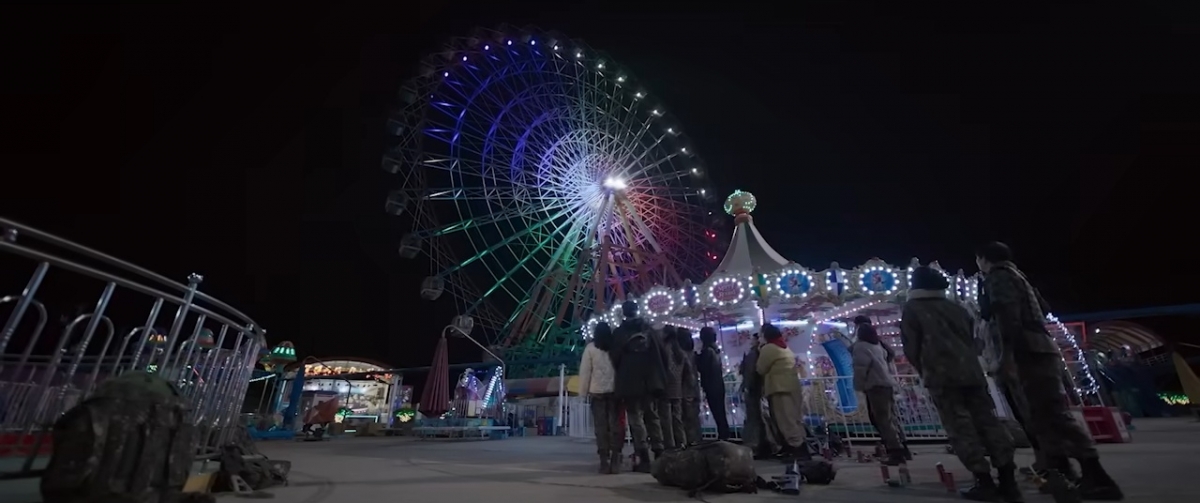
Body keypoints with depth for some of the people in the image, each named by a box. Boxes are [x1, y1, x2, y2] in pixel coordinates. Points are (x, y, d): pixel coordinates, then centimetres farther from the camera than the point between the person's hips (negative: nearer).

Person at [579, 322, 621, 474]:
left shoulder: (591, 347, 3)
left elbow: (585, 371, 0)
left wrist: (583, 391, 4)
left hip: (597, 391, -1)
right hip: (615, 390, 2)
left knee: (601, 427, 2)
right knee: (616, 425, 5)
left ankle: (604, 461, 0)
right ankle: (615, 461, 2)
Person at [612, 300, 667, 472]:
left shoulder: (619, 332, -3)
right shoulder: (647, 329, 6)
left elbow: (615, 357, -2)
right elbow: (656, 355, 4)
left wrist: (620, 374, 13)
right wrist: (659, 377, 5)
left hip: (630, 381, -3)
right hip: (649, 380, 4)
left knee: (636, 418, 0)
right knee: (652, 415, 14)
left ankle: (644, 459, -4)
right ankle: (659, 453, 11)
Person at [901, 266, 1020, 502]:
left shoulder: (912, 309, 1)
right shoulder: (956, 308, 19)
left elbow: (911, 346, -1)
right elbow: (971, 338, 22)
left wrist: (924, 371, 13)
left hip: (941, 376, -6)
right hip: (971, 371, 6)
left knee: (961, 428, -4)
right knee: (988, 422, 7)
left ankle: (984, 481, -5)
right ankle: (1008, 480, 5)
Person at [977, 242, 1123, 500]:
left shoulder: (997, 276, -5)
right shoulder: (1014, 274, 24)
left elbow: (1008, 311, -20)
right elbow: (1042, 307, 30)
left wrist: (1007, 349, -24)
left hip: (1031, 352, -10)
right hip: (1041, 349, 10)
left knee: (1054, 413, -12)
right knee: (1044, 414, 12)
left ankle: (1097, 478, -14)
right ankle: (1061, 473, 15)